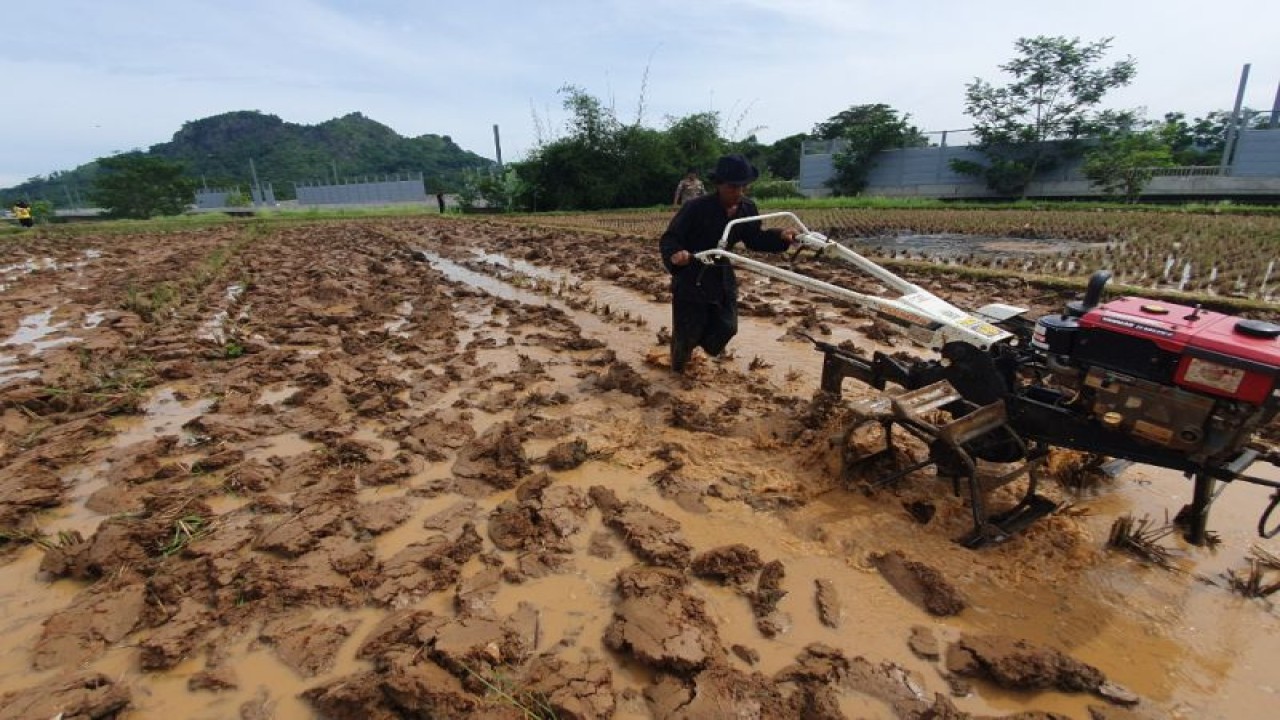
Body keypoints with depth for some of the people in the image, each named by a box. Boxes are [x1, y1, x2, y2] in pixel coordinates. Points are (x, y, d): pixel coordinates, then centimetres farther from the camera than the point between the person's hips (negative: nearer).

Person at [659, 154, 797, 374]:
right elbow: (668, 240, -23)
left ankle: (709, 345, 49)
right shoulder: (695, 208, -25)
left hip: (722, 277, 6)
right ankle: (679, 367, 38)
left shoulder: (747, 209, -6)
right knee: (687, 332, 4)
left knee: (726, 327, 11)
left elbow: (754, 239, 8)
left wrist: (780, 237, -8)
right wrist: (674, 254, -46)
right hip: (691, 278, -5)